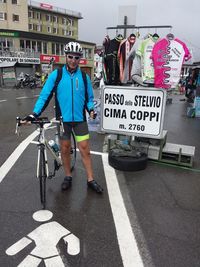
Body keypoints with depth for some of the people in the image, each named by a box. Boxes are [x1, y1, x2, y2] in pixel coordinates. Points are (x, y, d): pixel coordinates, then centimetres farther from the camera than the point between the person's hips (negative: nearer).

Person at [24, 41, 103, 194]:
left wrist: (91, 109, -9)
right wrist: (35, 113, -16)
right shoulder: (56, 75, -3)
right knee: (65, 148, 11)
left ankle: (91, 180, 15)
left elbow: (89, 97, 10)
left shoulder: (84, 77, 2)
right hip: (63, 119, 0)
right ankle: (68, 177, 30)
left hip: (80, 119, 1)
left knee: (85, 149, 2)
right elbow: (45, 95, -6)